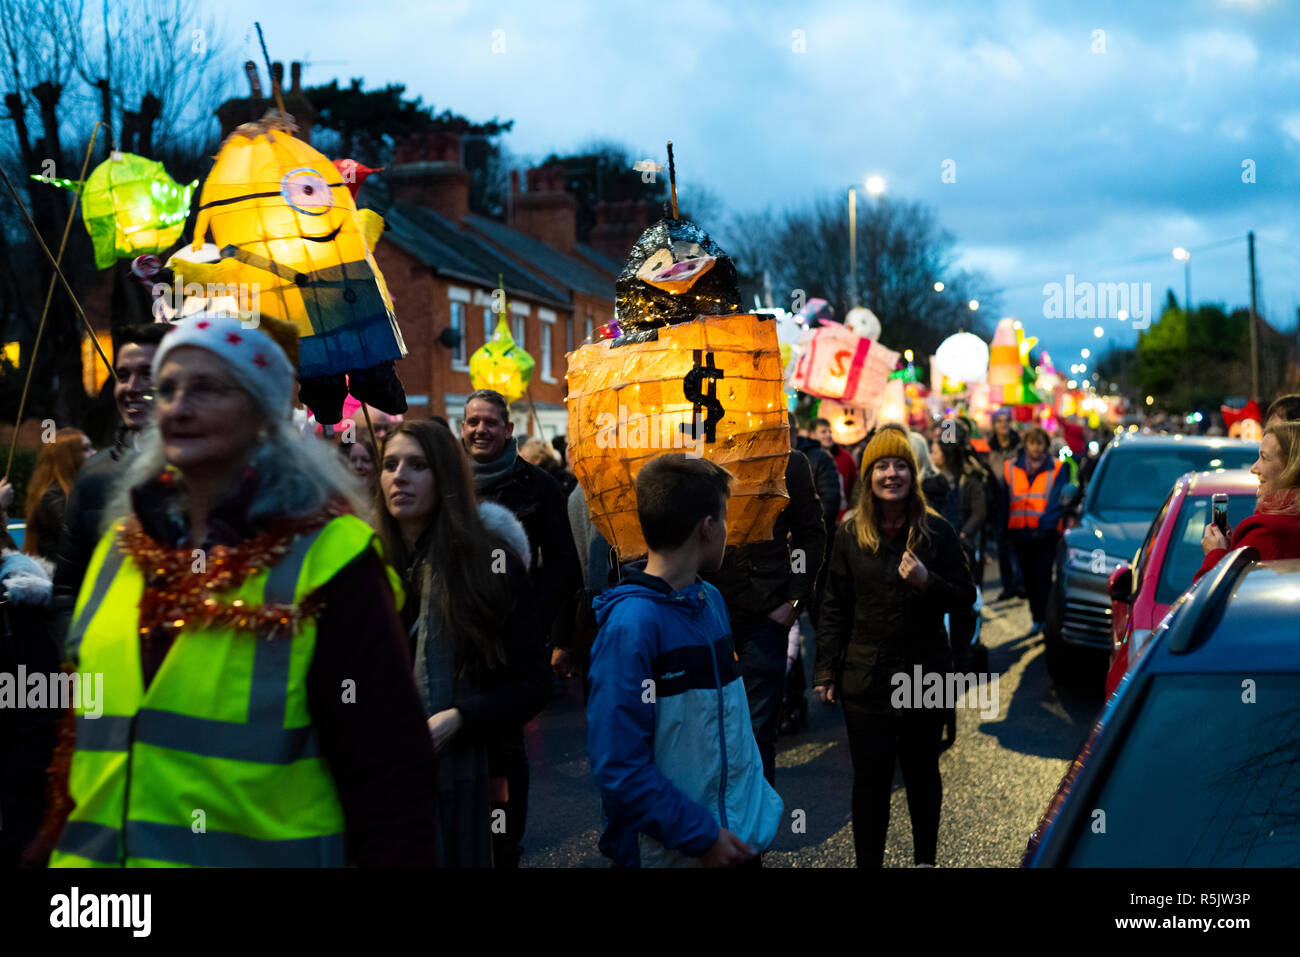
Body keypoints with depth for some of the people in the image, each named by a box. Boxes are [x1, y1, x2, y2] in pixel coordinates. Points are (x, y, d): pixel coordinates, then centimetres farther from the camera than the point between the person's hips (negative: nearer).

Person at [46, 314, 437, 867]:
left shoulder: (325, 556, -10)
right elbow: (76, 727, 15)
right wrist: (48, 845, 11)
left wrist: (397, 855, -18)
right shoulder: (121, 548, 8)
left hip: (264, 851, -5)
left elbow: (385, 760, -13)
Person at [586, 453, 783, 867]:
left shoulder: (711, 600, 7)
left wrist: (760, 800, 11)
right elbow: (618, 765, -21)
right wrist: (701, 837, -19)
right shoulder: (631, 623, -18)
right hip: (671, 854, -7)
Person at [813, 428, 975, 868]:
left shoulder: (936, 531, -2)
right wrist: (826, 671, 1)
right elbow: (834, 610, 5)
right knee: (870, 778, 0)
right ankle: (868, 861, 11)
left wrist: (927, 582, -18)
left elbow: (966, 597, 1)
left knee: (922, 773, 13)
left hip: (927, 676, 0)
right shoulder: (850, 535, 1)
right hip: (866, 679, 0)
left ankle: (926, 857, 29)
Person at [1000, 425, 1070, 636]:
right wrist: (1001, 528, 2)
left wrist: (1046, 524, -20)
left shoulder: (1056, 469, 1)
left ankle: (1043, 619, -3)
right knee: (1029, 578, 9)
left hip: (1046, 532, -3)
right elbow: (1004, 502, 10)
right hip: (1020, 532, 3)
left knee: (1043, 577, -7)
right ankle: (1037, 620, 20)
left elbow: (1056, 501, -7)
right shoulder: (1011, 468, 8)